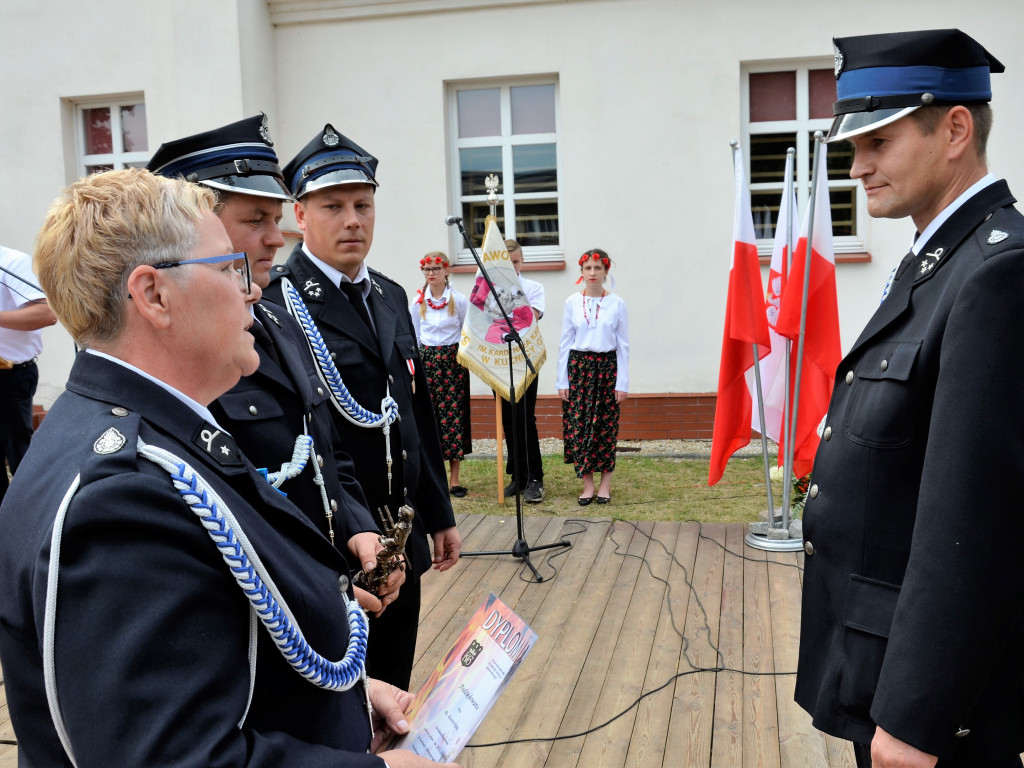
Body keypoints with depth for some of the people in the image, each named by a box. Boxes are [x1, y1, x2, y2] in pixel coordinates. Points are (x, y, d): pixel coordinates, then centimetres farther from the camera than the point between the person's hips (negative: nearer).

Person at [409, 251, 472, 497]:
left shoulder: (460, 300, 0)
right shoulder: (417, 302, 6)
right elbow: (413, 337, 12)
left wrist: (463, 357, 0)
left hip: (453, 361, -2)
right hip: (427, 360, 2)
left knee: (455, 415, -2)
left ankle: (454, 480, 5)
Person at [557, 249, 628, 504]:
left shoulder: (617, 304, 1)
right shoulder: (572, 303, 4)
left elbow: (623, 345, 1)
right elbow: (565, 344, 6)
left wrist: (622, 382, -3)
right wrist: (562, 381, 2)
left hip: (607, 367, -1)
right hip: (579, 366, 1)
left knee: (606, 426, 2)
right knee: (579, 425, -2)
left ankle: (605, 484, 13)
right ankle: (587, 485, 8)